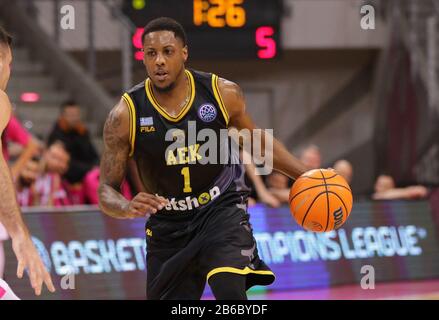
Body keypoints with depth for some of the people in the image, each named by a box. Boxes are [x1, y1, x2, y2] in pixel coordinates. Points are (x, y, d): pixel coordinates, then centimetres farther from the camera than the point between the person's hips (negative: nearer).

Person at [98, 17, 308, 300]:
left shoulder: (223, 93, -9)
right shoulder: (125, 115, -13)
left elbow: (257, 140, 11)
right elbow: (106, 191, -9)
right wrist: (127, 208, -32)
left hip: (223, 208, -1)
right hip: (168, 227, 1)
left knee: (230, 292, -27)